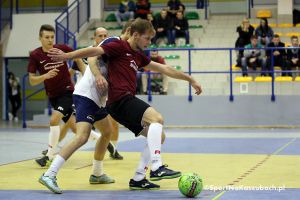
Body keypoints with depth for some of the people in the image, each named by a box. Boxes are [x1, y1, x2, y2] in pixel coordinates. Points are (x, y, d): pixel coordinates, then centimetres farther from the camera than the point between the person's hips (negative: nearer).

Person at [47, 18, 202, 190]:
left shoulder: (138, 55, 23)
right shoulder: (120, 46, 0)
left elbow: (165, 69, 28)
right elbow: (94, 52, -9)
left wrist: (190, 79, 32)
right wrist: (66, 56, -19)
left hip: (128, 102, 9)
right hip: (120, 99, -9)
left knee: (159, 136, 8)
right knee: (156, 117, -27)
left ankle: (138, 178, 10)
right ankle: (157, 167, -36)